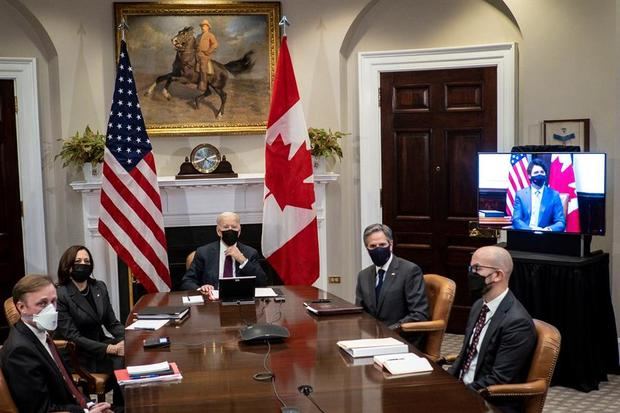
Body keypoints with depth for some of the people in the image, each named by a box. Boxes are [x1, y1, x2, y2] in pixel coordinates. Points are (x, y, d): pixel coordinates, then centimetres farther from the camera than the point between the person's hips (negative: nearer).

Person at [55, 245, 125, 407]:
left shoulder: (99, 287, 5)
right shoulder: (60, 295, -15)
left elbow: (111, 322, 9)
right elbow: (73, 337, -18)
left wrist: (127, 339, -12)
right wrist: (110, 349, -24)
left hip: (101, 342, 6)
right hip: (78, 354, -6)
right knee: (120, 363, -26)